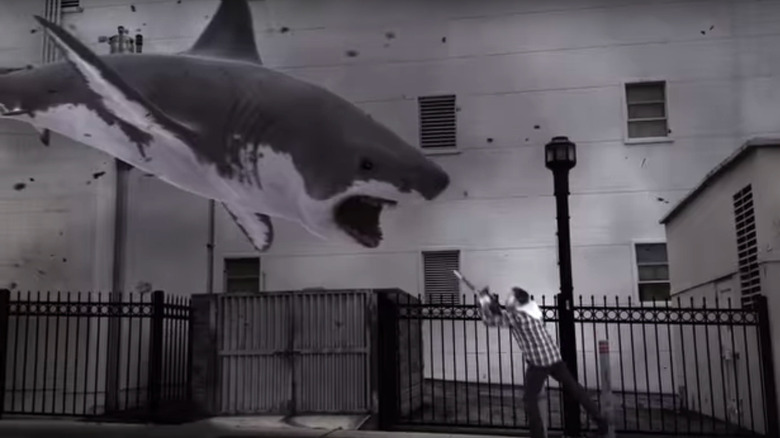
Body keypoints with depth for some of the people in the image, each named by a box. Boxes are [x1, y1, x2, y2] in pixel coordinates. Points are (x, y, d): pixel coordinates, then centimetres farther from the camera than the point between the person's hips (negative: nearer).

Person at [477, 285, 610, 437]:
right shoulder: (532, 309, 11)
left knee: (530, 399, 5)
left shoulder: (515, 316, -11)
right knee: (574, 388, 17)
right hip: (554, 357, 8)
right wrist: (496, 306, 10)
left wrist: (484, 301, 7)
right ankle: (600, 419, 24)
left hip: (538, 362, -8)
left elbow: (490, 320, -4)